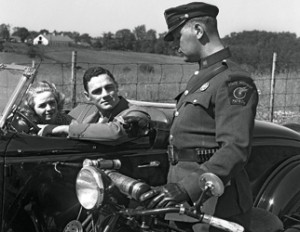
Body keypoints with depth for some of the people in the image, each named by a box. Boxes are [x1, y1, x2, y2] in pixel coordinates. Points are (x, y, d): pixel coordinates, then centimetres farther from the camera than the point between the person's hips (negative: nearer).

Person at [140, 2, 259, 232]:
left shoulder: (232, 81, -14)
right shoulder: (201, 77, 17)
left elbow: (235, 150, -24)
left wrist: (187, 188, -31)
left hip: (214, 206, -9)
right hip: (186, 203, 9)